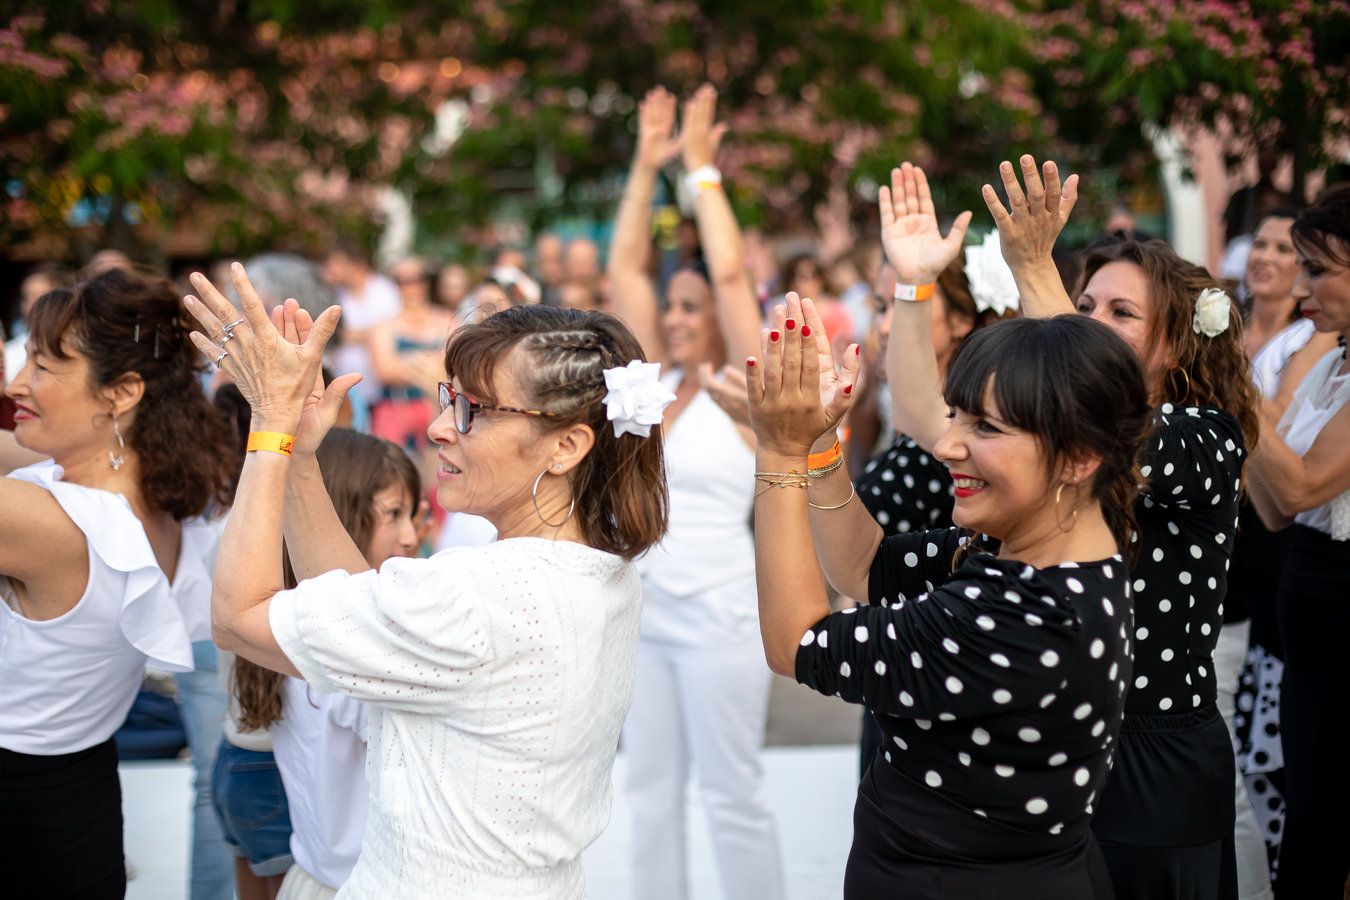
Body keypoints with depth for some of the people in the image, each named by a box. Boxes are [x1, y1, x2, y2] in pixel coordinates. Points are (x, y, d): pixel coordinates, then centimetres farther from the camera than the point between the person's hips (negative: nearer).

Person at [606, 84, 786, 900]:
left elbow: (731, 272, -17)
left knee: (732, 794, 0)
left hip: (719, 611, -7)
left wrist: (702, 167, -10)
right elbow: (624, 267, 9)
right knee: (652, 789, 12)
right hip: (646, 608, 7)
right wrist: (647, 167, 5)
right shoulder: (659, 380, 8)